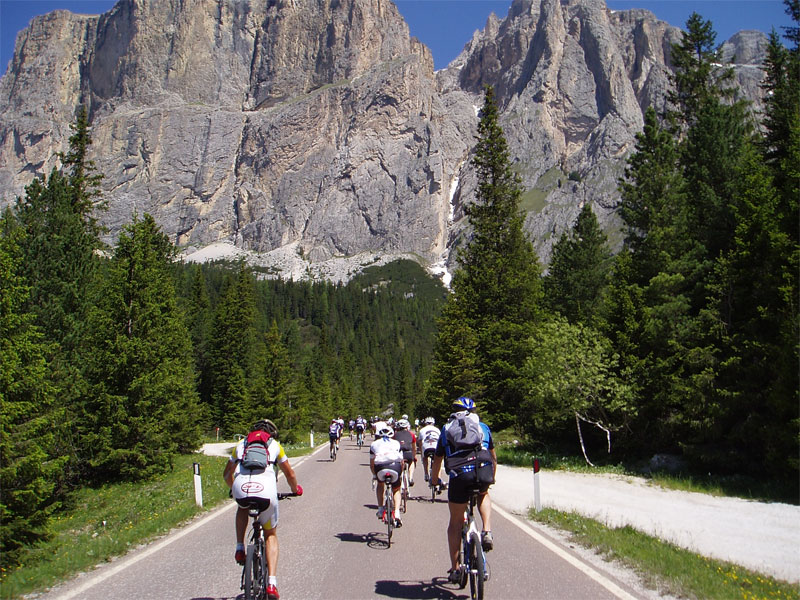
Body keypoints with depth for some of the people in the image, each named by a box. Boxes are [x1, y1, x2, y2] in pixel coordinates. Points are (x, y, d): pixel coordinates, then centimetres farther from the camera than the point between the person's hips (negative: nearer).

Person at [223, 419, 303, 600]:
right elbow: (290, 474, 31)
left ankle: (240, 548, 25)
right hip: (266, 490, -1)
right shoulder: (275, 445, 25)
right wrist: (296, 489, 51)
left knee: (242, 508, 40)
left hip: (240, 489, 1)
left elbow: (227, 474, 39)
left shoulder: (241, 444, 28)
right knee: (271, 535, 20)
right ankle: (272, 583, 8)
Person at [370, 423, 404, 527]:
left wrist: (374, 474, 42)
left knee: (380, 484, 32)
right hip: (395, 467, 0)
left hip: (380, 468, 0)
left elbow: (371, 463, 26)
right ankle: (396, 513, 7)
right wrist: (400, 473, 43)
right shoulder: (396, 443, 28)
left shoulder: (374, 444, 26)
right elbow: (402, 462, 27)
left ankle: (381, 509, 23)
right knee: (396, 490, 24)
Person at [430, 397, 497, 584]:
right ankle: (487, 532, 13)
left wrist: (434, 480, 48)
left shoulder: (446, 428, 24)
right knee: (483, 496, 35)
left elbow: (437, 459, 31)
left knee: (455, 521, 16)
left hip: (459, 475, -1)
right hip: (483, 471, 1)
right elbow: (493, 457, 35)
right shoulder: (483, 427, 25)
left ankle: (455, 568, 20)